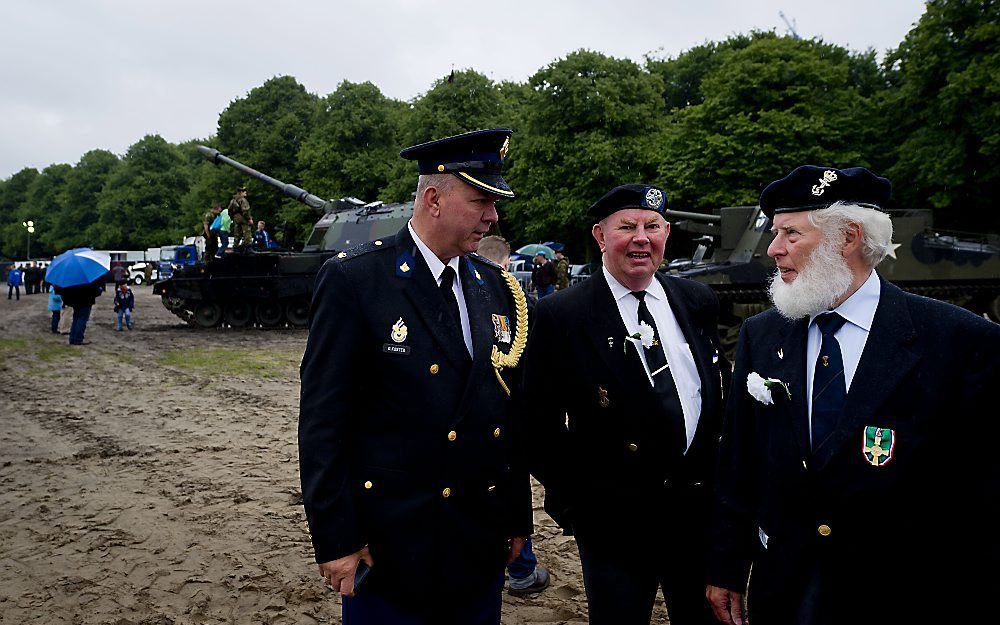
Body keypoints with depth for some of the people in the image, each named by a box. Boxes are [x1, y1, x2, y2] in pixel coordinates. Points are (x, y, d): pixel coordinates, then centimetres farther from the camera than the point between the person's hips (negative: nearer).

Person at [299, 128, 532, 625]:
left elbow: (511, 409, 8)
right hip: (389, 542, -5)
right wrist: (335, 541, -12)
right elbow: (323, 418, -12)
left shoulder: (497, 287, 5)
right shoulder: (353, 279, -11)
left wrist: (518, 518, 10)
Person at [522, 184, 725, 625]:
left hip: (699, 508, 5)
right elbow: (539, 424, -8)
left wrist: (720, 477, 9)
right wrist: (571, 499, -9)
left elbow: (717, 394, 14)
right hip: (614, 519, -5)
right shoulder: (559, 316, -11)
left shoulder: (696, 302, 5)